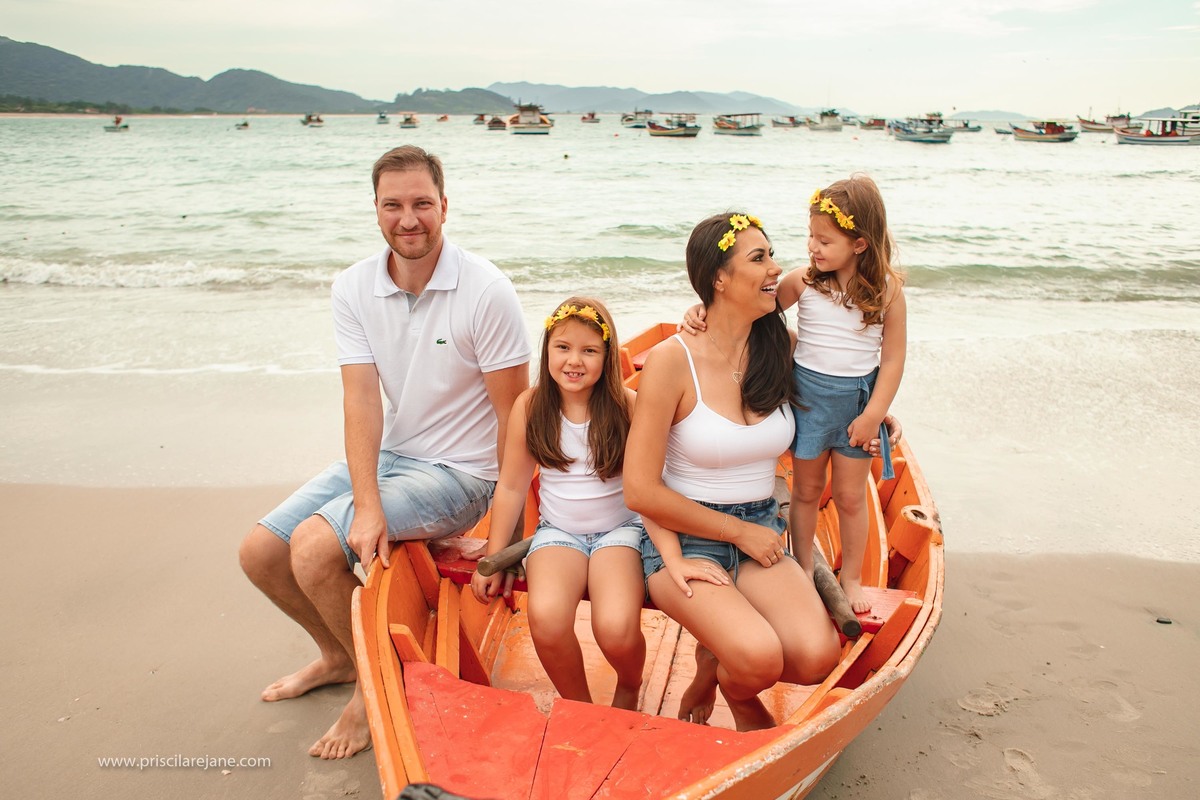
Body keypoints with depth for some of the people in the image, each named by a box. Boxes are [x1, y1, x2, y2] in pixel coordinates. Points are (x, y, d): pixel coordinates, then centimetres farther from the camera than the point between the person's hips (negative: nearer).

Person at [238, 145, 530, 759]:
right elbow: (361, 398, -10)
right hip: (386, 456, 7)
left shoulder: (485, 292, -18)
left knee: (314, 547, -22)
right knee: (259, 552, 4)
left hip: (459, 472, -6)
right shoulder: (353, 289, -3)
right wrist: (366, 506, -23)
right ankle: (337, 655, 31)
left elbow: (514, 411, -15)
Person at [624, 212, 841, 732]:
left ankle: (716, 659, 11)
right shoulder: (673, 361, -13)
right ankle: (738, 695, 10)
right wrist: (739, 530, -10)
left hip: (759, 537, 5)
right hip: (686, 541, -4)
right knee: (760, 659, -29)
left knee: (817, 657, -23)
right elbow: (641, 491, -13)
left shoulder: (780, 347, 1)